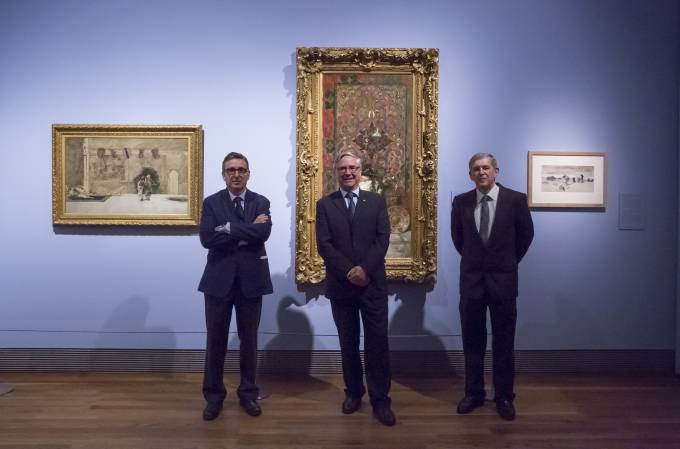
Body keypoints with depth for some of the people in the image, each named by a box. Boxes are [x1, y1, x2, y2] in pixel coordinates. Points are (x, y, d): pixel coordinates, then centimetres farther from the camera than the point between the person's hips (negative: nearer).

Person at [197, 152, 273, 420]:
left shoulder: (261, 202, 4)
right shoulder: (211, 203, 3)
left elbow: (263, 232, -16)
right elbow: (206, 238, -13)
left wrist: (229, 229, -16)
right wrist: (247, 230, -15)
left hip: (251, 278, 1)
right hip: (219, 279, 0)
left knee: (249, 339, 11)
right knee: (215, 339, 7)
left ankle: (248, 393, 26)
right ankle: (214, 395, 23)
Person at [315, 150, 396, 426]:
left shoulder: (376, 202, 7)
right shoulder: (325, 205, 5)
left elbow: (383, 239, -3)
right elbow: (323, 245, -4)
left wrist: (365, 269, -16)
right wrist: (349, 271, -14)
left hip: (373, 283, 0)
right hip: (340, 284, 1)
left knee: (377, 343, 1)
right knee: (348, 343, 11)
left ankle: (380, 399, 12)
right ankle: (353, 392, 26)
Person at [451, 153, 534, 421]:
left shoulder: (515, 199, -6)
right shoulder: (460, 202, 0)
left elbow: (526, 235, 8)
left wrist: (508, 262, 12)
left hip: (503, 280, -1)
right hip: (471, 279, 2)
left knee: (504, 343, 8)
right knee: (472, 342, 10)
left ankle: (504, 397, 22)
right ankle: (474, 393, 24)